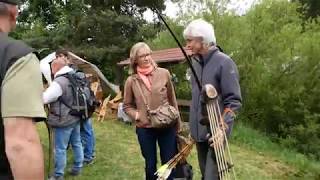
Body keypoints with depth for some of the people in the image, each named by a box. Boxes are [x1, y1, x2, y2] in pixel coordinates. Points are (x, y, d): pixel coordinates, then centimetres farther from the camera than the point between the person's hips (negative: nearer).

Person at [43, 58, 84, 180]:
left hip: (64, 120, -9)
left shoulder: (59, 82, -21)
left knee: (60, 149, 2)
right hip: (76, 117, 9)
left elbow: (43, 99, -23)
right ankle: (77, 168, 31)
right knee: (77, 143, 18)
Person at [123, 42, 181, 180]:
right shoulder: (131, 81, -4)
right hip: (144, 129, 0)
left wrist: (177, 122, 9)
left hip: (167, 127, 0)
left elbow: (172, 99, 5)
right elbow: (127, 106, 7)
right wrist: (137, 115, -12)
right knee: (150, 165, 16)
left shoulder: (164, 73, -5)